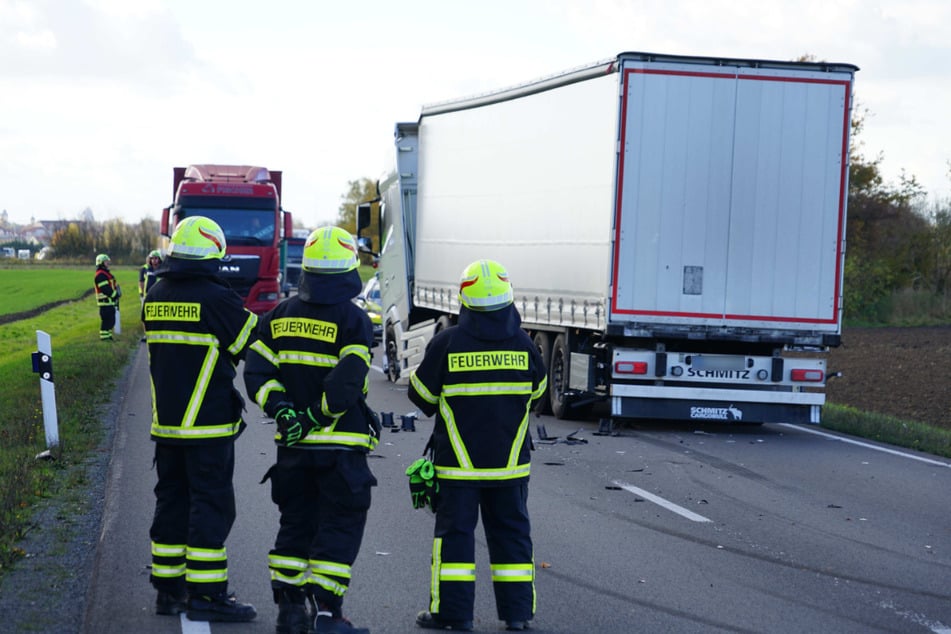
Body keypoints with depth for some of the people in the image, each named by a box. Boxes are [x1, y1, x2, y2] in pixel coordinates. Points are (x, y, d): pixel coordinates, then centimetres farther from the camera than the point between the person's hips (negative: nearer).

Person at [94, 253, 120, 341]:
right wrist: (116, 294, -16)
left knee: (111, 320, 14)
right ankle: (104, 336, -5)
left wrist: (117, 293, 8)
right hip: (105, 301, -11)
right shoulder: (100, 275, -15)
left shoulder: (106, 273, 19)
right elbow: (106, 289, -22)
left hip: (110, 301, 11)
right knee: (106, 319, -9)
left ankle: (108, 336, 20)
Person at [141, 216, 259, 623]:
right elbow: (253, 344, -6)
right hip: (208, 425, -7)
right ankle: (206, 596, -1)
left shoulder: (155, 298, 7)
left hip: (165, 423, 7)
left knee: (172, 502, 14)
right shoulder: (216, 299, -14)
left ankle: (169, 589, 19)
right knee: (211, 506, -1)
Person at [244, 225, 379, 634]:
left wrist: (282, 410, -5)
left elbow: (256, 373, 0)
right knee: (340, 528, 1)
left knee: (295, 524, 15)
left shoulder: (279, 316, 7)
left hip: (292, 446, 5)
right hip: (340, 446, -5)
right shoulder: (353, 320, -10)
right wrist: (316, 417, -12)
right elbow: (346, 383, -21)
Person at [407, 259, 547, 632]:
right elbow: (536, 391, 12)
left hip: (458, 462, -2)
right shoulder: (523, 345, -4)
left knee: (455, 531, 4)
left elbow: (422, 395, -3)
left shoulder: (447, 344, -12)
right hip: (510, 462, 3)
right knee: (511, 531, 12)